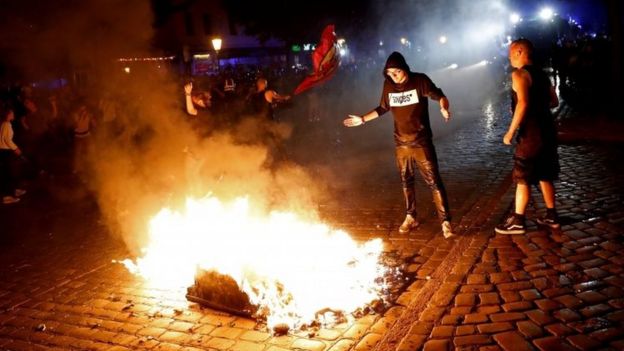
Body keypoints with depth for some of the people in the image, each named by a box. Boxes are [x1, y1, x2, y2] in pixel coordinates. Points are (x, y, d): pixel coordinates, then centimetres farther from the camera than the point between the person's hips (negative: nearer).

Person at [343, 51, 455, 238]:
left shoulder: (420, 80, -10)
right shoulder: (388, 85, 2)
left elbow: (440, 96, -13)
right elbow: (383, 108, 16)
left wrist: (444, 108, -35)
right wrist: (362, 119, 14)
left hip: (421, 142, -4)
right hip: (401, 143, 4)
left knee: (433, 181, -6)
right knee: (406, 181, 14)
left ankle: (445, 221, 0)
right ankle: (411, 217, 29)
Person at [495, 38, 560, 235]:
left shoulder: (519, 74, -12)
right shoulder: (541, 74, 14)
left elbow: (523, 104, -25)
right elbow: (554, 101, 19)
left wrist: (511, 131, -22)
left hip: (531, 134, -8)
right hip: (547, 131, 8)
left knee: (522, 179, -2)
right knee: (544, 177, 17)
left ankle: (517, 222, 2)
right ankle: (551, 217, 24)